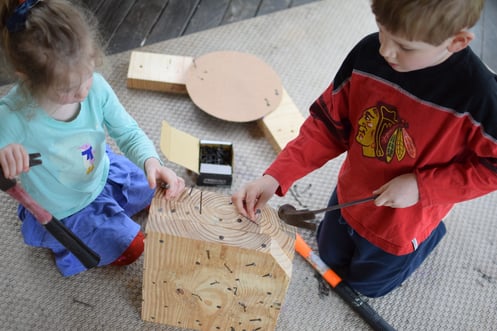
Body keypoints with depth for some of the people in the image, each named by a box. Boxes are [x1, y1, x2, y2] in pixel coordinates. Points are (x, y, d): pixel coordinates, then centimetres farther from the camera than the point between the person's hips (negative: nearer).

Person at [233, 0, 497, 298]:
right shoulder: (368, 53, -25)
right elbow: (327, 125, -16)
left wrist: (422, 187, -29)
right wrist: (276, 177, -25)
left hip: (402, 221, -4)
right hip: (350, 194, 4)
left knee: (367, 282, 26)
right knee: (330, 256, 31)